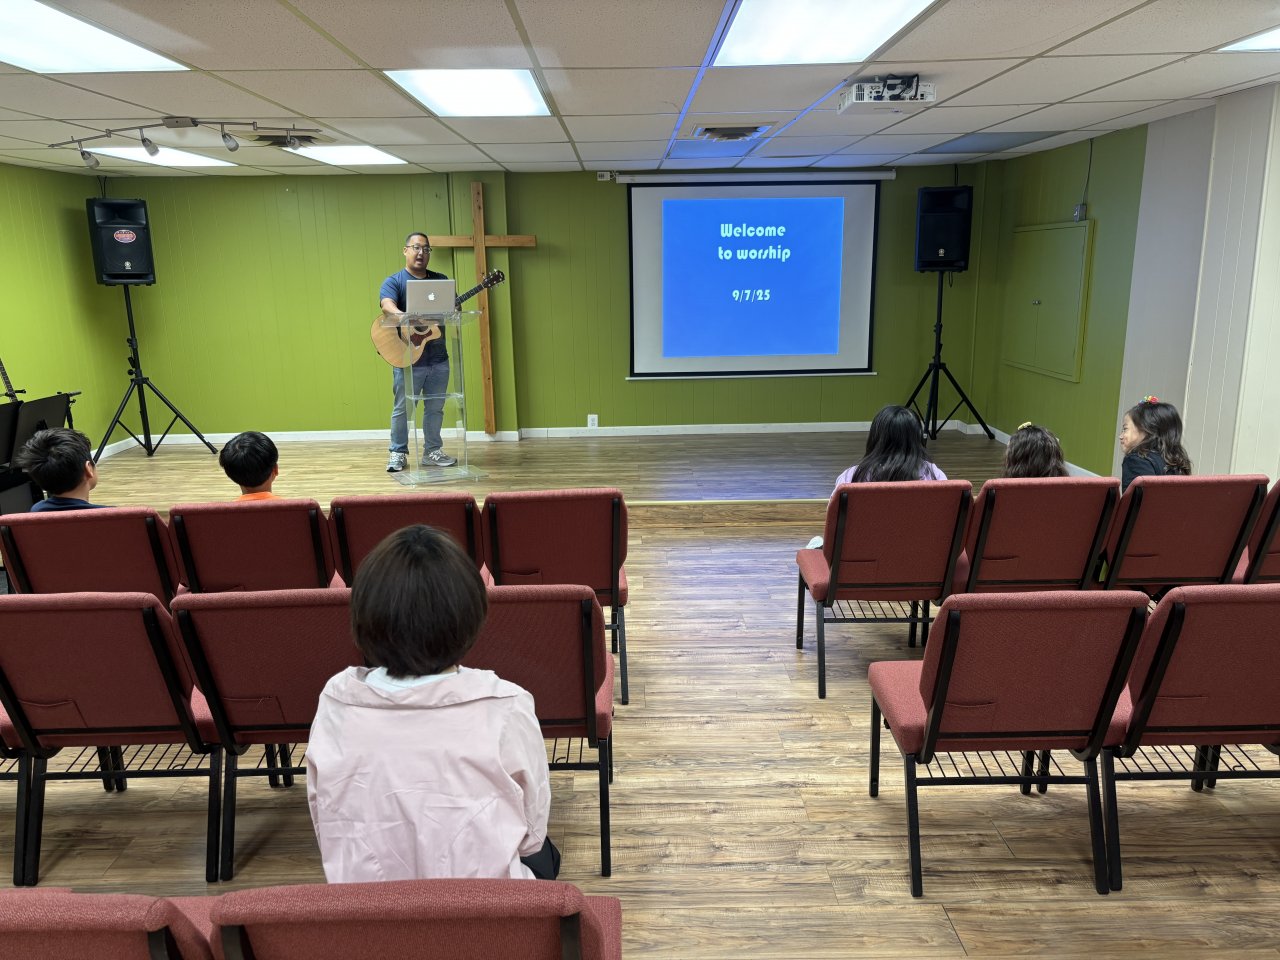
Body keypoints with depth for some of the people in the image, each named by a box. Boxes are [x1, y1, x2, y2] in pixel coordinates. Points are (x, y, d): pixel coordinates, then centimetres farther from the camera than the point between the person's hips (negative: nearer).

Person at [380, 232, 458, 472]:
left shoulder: (442, 280, 13)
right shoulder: (394, 281, -1)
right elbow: (387, 306, -20)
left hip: (438, 358, 4)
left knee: (435, 408, 10)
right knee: (402, 409, 2)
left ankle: (432, 452, 21)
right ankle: (398, 453, 14)